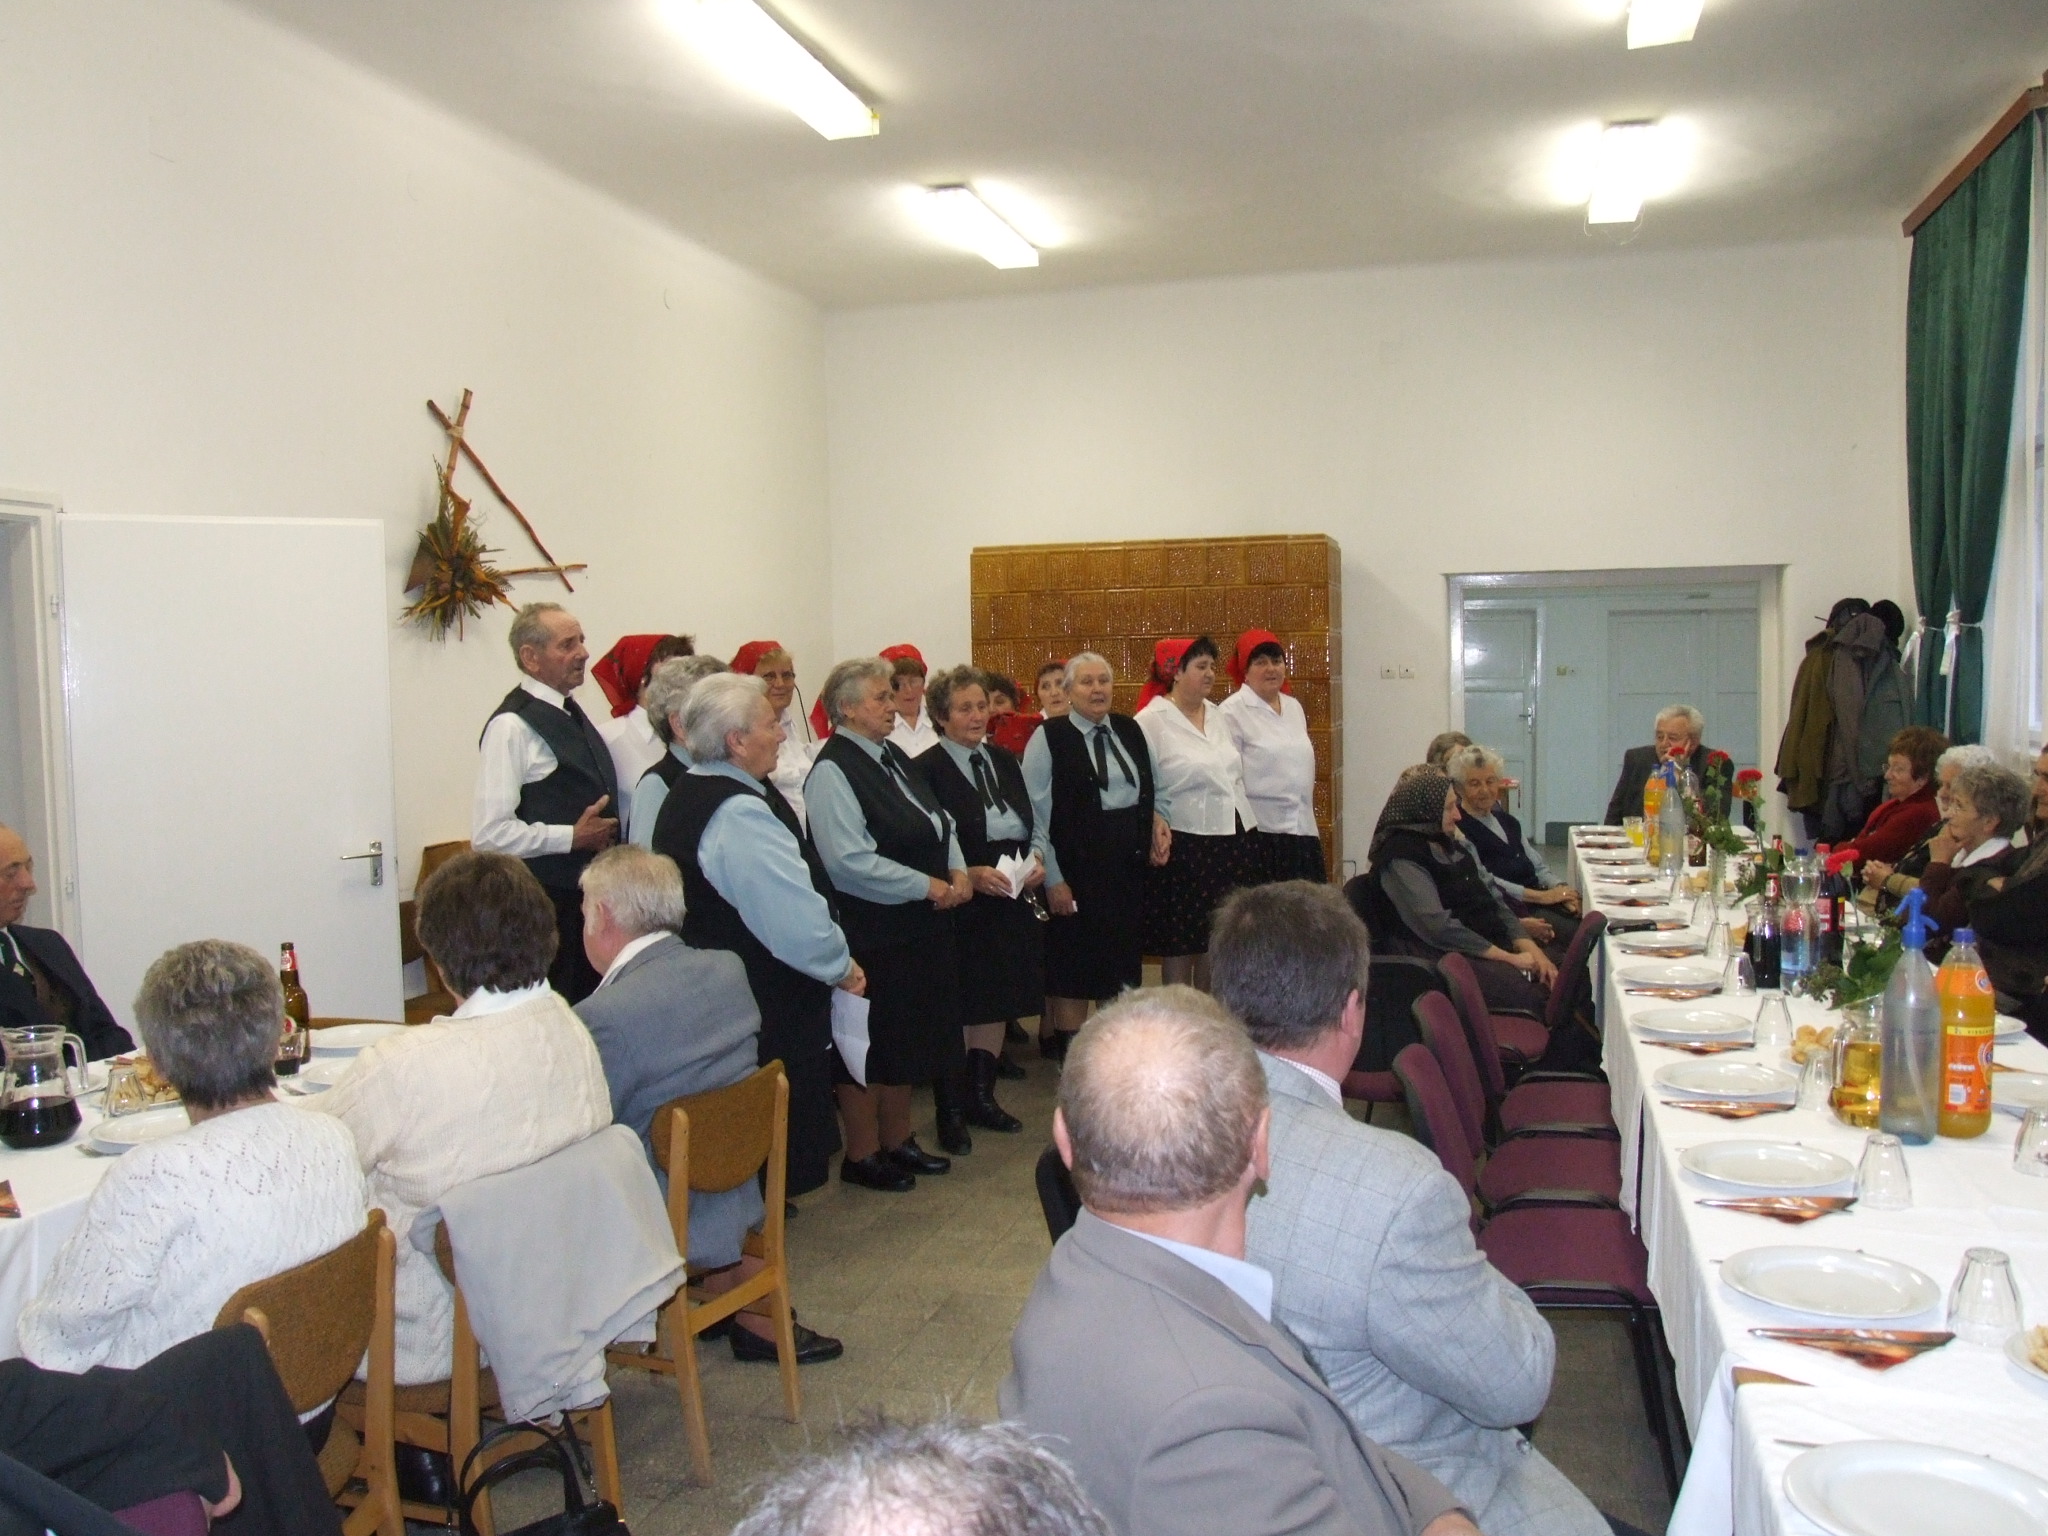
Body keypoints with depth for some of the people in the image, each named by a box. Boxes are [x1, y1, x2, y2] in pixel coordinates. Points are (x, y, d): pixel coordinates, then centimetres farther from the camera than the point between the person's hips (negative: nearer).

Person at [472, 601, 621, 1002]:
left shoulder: (572, 714, 12)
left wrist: (606, 832, 8)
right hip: (548, 905, -8)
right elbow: (489, 833, -21)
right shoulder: (512, 727, -14)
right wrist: (572, 837, -17)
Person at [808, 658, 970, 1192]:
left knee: (910, 1037, 17)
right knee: (870, 1045, 4)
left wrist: (958, 870, 0)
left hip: (918, 927, 9)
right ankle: (861, 1155, 19)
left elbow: (939, 823, 19)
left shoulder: (892, 757, 11)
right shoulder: (833, 772, -16)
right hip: (870, 932, -9)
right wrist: (927, 886, -19)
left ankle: (897, 1140, 32)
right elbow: (850, 861, -25)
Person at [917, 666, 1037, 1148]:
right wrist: (970, 876, -23)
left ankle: (982, 1097, 27)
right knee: (957, 1008, 0)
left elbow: (1030, 825, 17)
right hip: (958, 907, -6)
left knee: (997, 1004, 13)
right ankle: (950, 1111, 13)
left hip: (1010, 902, 7)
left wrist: (1035, 862, -1)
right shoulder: (928, 770, -10)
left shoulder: (1004, 761, 12)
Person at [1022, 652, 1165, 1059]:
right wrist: (1052, 878, -14)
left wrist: (1156, 821, 0)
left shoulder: (1129, 730, 10)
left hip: (1129, 860, 5)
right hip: (1077, 863, -5)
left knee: (1124, 956, 11)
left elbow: (1149, 791, 22)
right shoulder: (1049, 737, -6)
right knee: (1074, 964, 2)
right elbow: (1037, 813, -9)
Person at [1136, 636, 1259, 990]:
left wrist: (1247, 839, 14)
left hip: (1235, 841, 6)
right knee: (1179, 945, 2)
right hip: (1185, 847, -6)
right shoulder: (1151, 721, -8)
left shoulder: (1216, 715, 12)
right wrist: (1157, 837, -14)